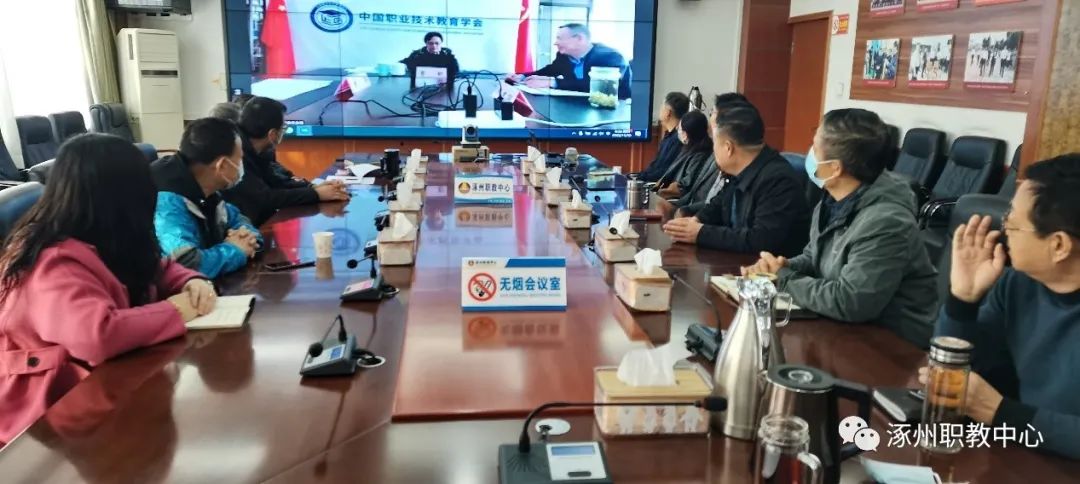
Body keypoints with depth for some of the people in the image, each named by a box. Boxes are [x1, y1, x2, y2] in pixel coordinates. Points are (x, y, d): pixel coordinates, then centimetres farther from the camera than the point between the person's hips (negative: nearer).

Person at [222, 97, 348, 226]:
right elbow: (265, 198, -25)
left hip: (263, 221, 8)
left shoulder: (255, 151, 2)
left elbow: (276, 180, 8)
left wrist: (313, 187, -8)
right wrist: (316, 194, -19)